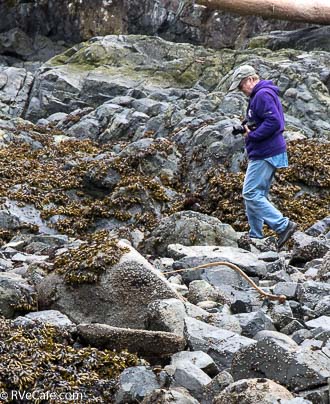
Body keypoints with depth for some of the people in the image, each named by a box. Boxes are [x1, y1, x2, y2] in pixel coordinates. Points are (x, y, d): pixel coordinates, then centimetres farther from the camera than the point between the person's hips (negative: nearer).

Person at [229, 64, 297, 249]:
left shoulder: (262, 95, -15)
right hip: (266, 153, 11)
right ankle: (256, 236, 20)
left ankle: (283, 225, -14)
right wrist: (248, 128, 7)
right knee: (258, 195, 14)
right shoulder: (266, 94, 18)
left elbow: (274, 122, -26)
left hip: (265, 155, -11)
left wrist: (252, 135, -17)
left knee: (251, 194, -11)